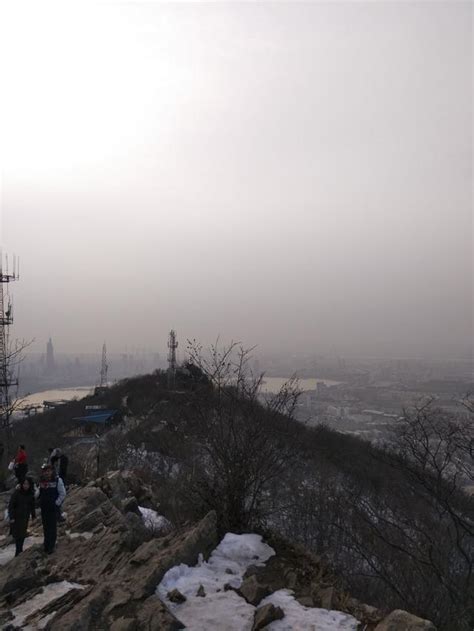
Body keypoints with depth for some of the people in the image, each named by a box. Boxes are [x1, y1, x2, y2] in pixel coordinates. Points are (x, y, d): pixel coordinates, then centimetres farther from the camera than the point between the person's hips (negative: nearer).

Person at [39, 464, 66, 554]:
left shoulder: (57, 480, -10)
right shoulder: (42, 481, 5)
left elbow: (63, 494, -9)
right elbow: (39, 493, 16)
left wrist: (56, 503, -12)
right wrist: (40, 503, 4)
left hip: (53, 508, -5)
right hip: (44, 508, 5)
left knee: (52, 527, 0)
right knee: (45, 527, 14)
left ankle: (51, 547, 6)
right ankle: (46, 545, 27)